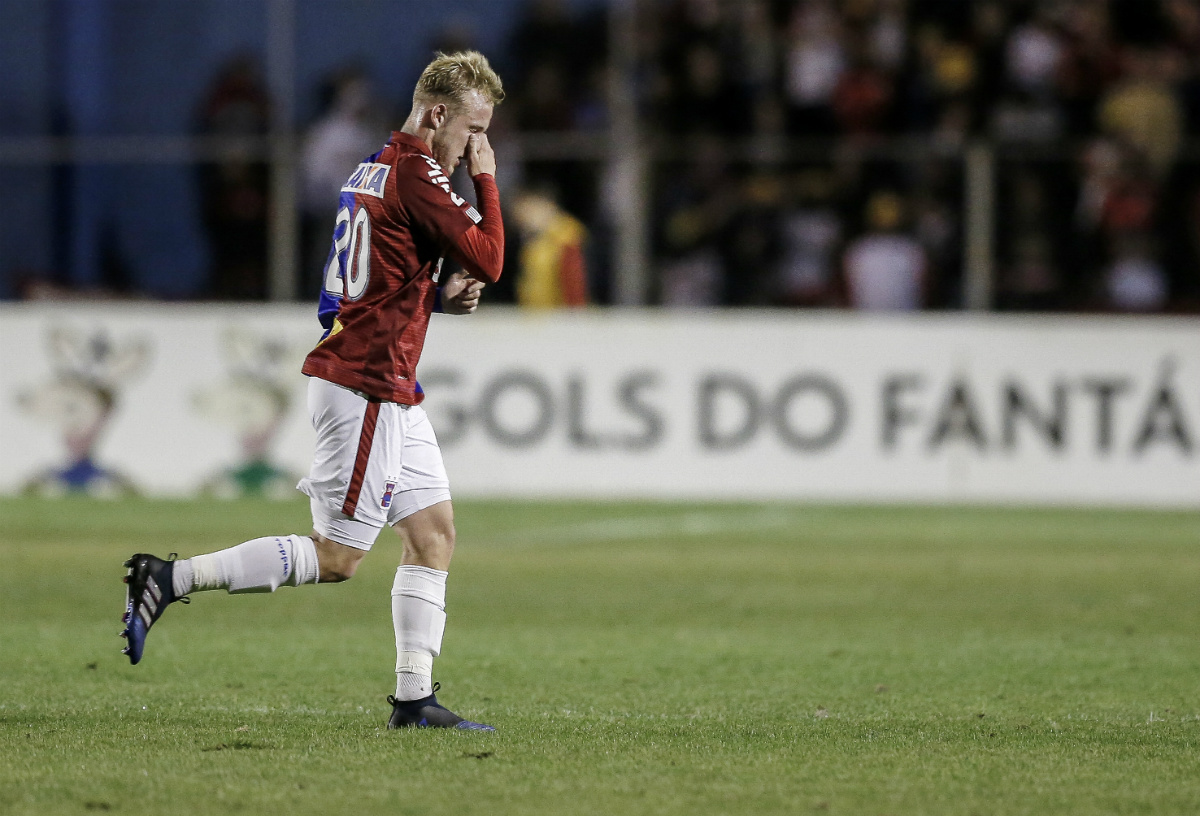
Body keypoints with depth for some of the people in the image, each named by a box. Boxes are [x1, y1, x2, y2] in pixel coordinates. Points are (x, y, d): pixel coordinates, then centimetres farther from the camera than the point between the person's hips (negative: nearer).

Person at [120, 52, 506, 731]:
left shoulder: (378, 169, 16)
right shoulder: (416, 175, -15)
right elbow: (488, 261, -16)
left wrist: (438, 297, 8)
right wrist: (487, 180, -5)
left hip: (391, 392, 10)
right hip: (367, 387, -10)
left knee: (436, 534, 7)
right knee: (336, 558, -7)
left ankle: (414, 699, 7)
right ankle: (170, 580, -5)